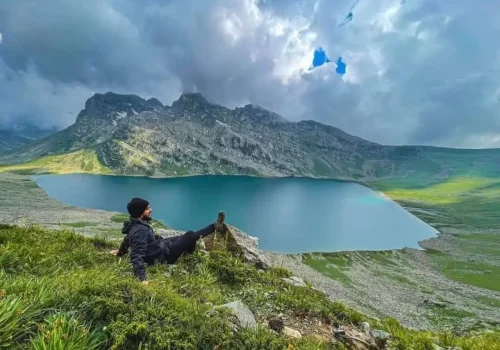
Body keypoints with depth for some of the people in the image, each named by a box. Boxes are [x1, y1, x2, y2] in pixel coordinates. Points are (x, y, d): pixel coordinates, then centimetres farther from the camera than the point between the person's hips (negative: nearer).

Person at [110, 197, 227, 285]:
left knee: (186, 236, 15)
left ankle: (215, 227, 27)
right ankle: (215, 227, 19)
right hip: (164, 255, -9)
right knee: (191, 236, -4)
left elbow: (128, 238, 16)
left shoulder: (135, 224, -2)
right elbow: (137, 257, -39)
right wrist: (142, 278, -46)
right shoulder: (140, 231, -33)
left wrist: (121, 251, 34)